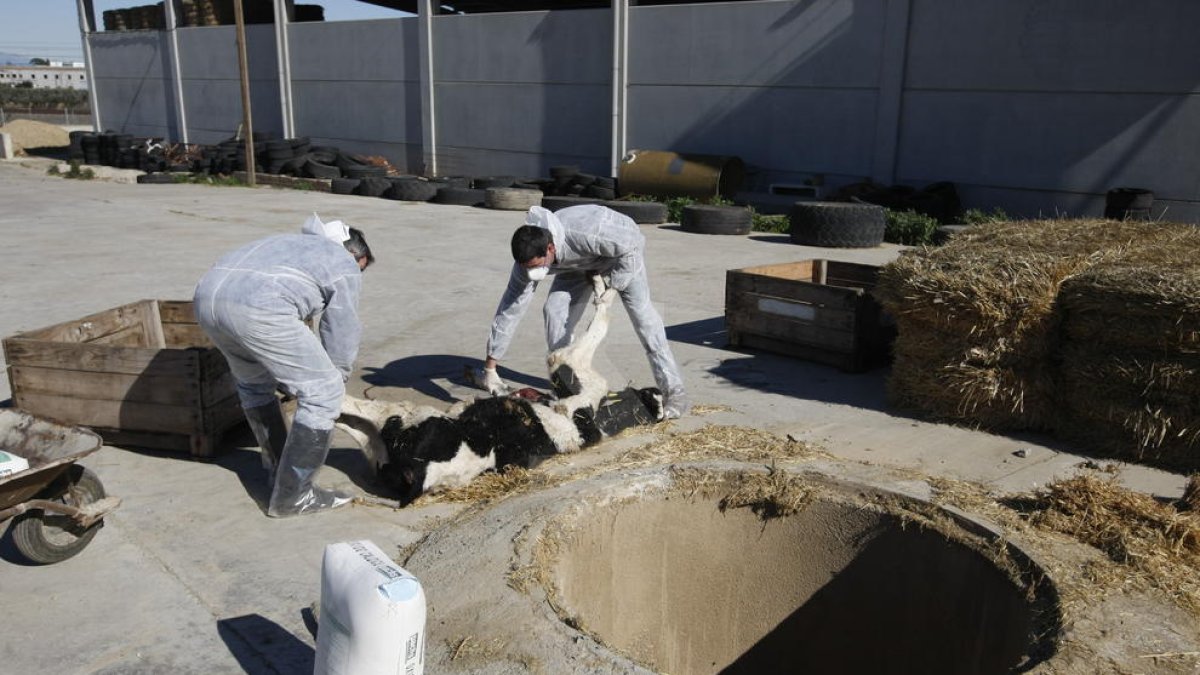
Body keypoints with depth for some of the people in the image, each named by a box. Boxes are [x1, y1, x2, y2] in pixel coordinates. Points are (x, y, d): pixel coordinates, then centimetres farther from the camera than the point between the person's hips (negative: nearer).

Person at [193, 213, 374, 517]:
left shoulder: (297, 244, 39)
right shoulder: (345, 267, 18)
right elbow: (342, 338, 17)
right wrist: (337, 381, 34)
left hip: (208, 294, 9)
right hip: (257, 307, -8)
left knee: (253, 381, 31)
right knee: (323, 392, 3)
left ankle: (279, 471, 40)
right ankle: (291, 496, 9)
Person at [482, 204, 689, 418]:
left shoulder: (584, 233, -46)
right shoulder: (529, 256, -28)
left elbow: (630, 246, -32)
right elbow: (510, 309, -22)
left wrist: (610, 281, -27)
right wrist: (489, 367, -20)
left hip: (621, 249, -5)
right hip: (581, 263, 5)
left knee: (640, 311, -20)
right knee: (554, 311, -12)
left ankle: (674, 391, -17)